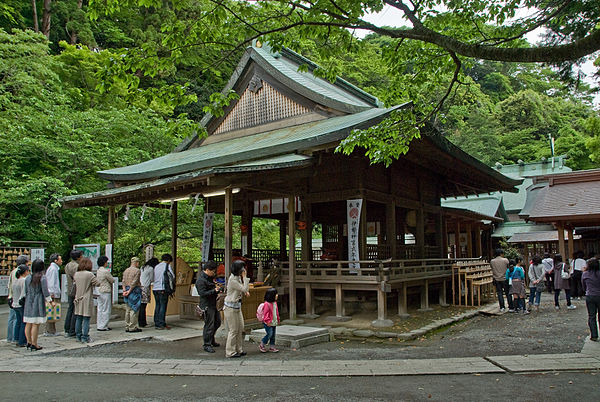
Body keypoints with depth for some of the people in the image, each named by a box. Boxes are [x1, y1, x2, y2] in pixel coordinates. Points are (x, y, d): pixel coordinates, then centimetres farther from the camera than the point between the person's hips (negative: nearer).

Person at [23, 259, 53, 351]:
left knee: (28, 323, 13)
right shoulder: (42, 278, -10)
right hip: (38, 303, -5)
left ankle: (29, 342, 20)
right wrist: (50, 300, -3)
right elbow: (45, 291, -13)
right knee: (36, 324, -1)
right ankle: (34, 344, 2)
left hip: (29, 303, 5)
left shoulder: (28, 278, 5)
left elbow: (26, 291, 9)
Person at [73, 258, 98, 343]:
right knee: (86, 319, -2)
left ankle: (78, 336, 19)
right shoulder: (89, 274, -14)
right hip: (87, 300, -6)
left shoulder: (76, 274, 4)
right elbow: (97, 283, -9)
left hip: (78, 299, 6)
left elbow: (74, 284, 15)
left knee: (78, 318, 12)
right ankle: (85, 338, 0)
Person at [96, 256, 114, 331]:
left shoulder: (98, 271, 9)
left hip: (99, 291, 9)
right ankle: (103, 326, 1)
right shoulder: (106, 271, -17)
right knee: (106, 310, -2)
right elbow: (112, 280, -6)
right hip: (106, 292, -9)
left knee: (100, 309, 12)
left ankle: (99, 325, 17)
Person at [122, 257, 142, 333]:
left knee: (128, 310, 11)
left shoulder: (126, 270, 15)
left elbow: (123, 281, 5)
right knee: (134, 310, -5)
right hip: (135, 290, -7)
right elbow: (134, 282, -15)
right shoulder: (137, 270, -8)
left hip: (127, 290, 7)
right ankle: (133, 327, -5)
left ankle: (127, 327, 14)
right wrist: (129, 291, -10)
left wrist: (124, 290, -3)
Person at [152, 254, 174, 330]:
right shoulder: (167, 265, -1)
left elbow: (152, 278, 17)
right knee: (163, 306, -4)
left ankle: (156, 323, 11)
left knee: (157, 306, 10)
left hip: (155, 288, 6)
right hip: (162, 289, -6)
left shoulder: (156, 266, 17)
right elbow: (172, 275, -8)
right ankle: (161, 324, -5)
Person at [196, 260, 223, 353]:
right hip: (207, 305, -10)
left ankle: (211, 340, 35)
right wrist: (214, 291, -26)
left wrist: (219, 289, 8)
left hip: (213, 304, 10)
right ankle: (207, 345, 6)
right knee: (209, 325, -5)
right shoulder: (200, 280, -18)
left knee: (217, 322, 18)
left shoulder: (210, 277, 13)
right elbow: (203, 293, -24)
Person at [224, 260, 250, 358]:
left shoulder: (238, 277, 7)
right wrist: (244, 277, -18)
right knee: (233, 330, -1)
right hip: (231, 307, -9)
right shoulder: (233, 280, -22)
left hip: (237, 306, 9)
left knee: (240, 328, 13)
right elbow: (245, 288, -24)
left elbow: (243, 290, 21)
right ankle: (230, 352, 10)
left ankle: (238, 349, 24)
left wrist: (245, 291, 1)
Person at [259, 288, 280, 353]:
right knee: (269, 334, -10)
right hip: (268, 323, -8)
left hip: (274, 323, 8)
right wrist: (267, 321, -21)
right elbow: (265, 314, -18)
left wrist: (278, 320, 20)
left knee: (273, 335, 10)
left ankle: (272, 347, 19)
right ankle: (262, 346, 7)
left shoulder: (275, 303, 9)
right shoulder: (267, 304, -18)